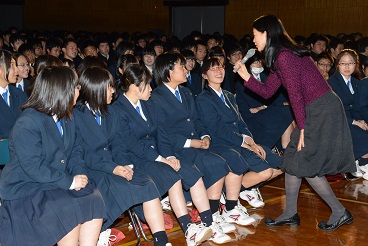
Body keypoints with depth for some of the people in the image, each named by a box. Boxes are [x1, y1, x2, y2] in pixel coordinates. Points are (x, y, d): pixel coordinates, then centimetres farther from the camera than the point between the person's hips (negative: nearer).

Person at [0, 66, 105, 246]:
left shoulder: (66, 118, 8)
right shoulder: (28, 123, -20)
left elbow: (73, 151, 12)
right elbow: (33, 167, -25)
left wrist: (79, 173, -9)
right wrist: (69, 182, -23)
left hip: (56, 184, 8)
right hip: (25, 189, -8)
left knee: (94, 202, -14)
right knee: (69, 212, -27)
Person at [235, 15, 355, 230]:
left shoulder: (284, 56, -17)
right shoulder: (279, 58, 14)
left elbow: (295, 94, -18)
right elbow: (267, 92, 17)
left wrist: (302, 128, -15)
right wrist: (247, 77, 9)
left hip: (322, 111, -10)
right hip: (315, 111, 10)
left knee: (306, 165, -2)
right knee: (293, 159, 12)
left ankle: (340, 212, 8)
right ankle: (291, 214, 20)